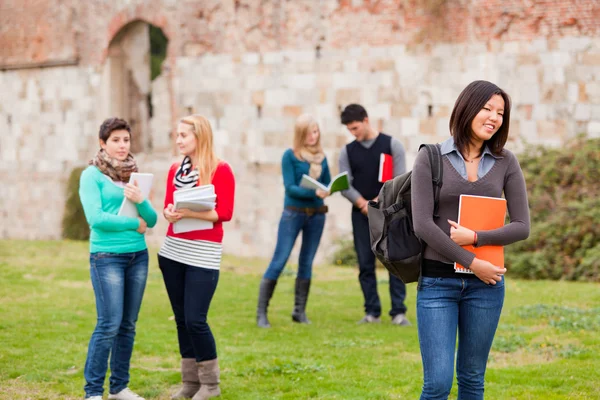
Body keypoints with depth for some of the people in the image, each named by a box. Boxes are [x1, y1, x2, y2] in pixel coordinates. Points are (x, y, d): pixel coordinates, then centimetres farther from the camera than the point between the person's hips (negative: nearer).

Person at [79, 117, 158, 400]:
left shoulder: (134, 175, 13)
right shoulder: (92, 175, -3)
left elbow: (152, 220, 8)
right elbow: (96, 217, -15)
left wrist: (140, 201, -13)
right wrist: (134, 224, -6)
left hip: (138, 255, 6)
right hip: (107, 256, -6)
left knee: (128, 325, 8)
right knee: (109, 325, -10)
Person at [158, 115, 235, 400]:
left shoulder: (220, 170, -7)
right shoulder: (175, 170, 10)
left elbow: (224, 213, -12)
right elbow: (168, 206, 12)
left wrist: (189, 212, -22)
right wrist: (169, 214, -11)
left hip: (204, 253, -6)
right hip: (172, 250, 6)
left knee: (195, 319, -8)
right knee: (181, 318, 7)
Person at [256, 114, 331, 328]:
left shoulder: (321, 157, 7)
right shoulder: (290, 156, -7)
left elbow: (328, 184, 8)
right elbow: (290, 187, -13)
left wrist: (327, 191, -15)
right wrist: (314, 192, -27)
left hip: (316, 214, 5)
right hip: (293, 213, -5)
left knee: (306, 264, 8)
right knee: (278, 262, -7)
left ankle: (300, 311, 16)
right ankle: (261, 312, -4)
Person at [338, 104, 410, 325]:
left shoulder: (392, 145, 1)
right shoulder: (347, 151, 8)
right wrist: (363, 204, -15)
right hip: (361, 215, 2)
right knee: (365, 264, 1)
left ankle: (398, 312, -4)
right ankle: (372, 312, 6)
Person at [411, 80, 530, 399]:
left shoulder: (506, 162, 4)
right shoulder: (430, 158, -4)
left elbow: (522, 226, 0)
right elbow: (422, 224, -11)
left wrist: (475, 238, -15)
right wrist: (473, 264, -14)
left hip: (485, 283, 3)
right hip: (437, 281, -3)